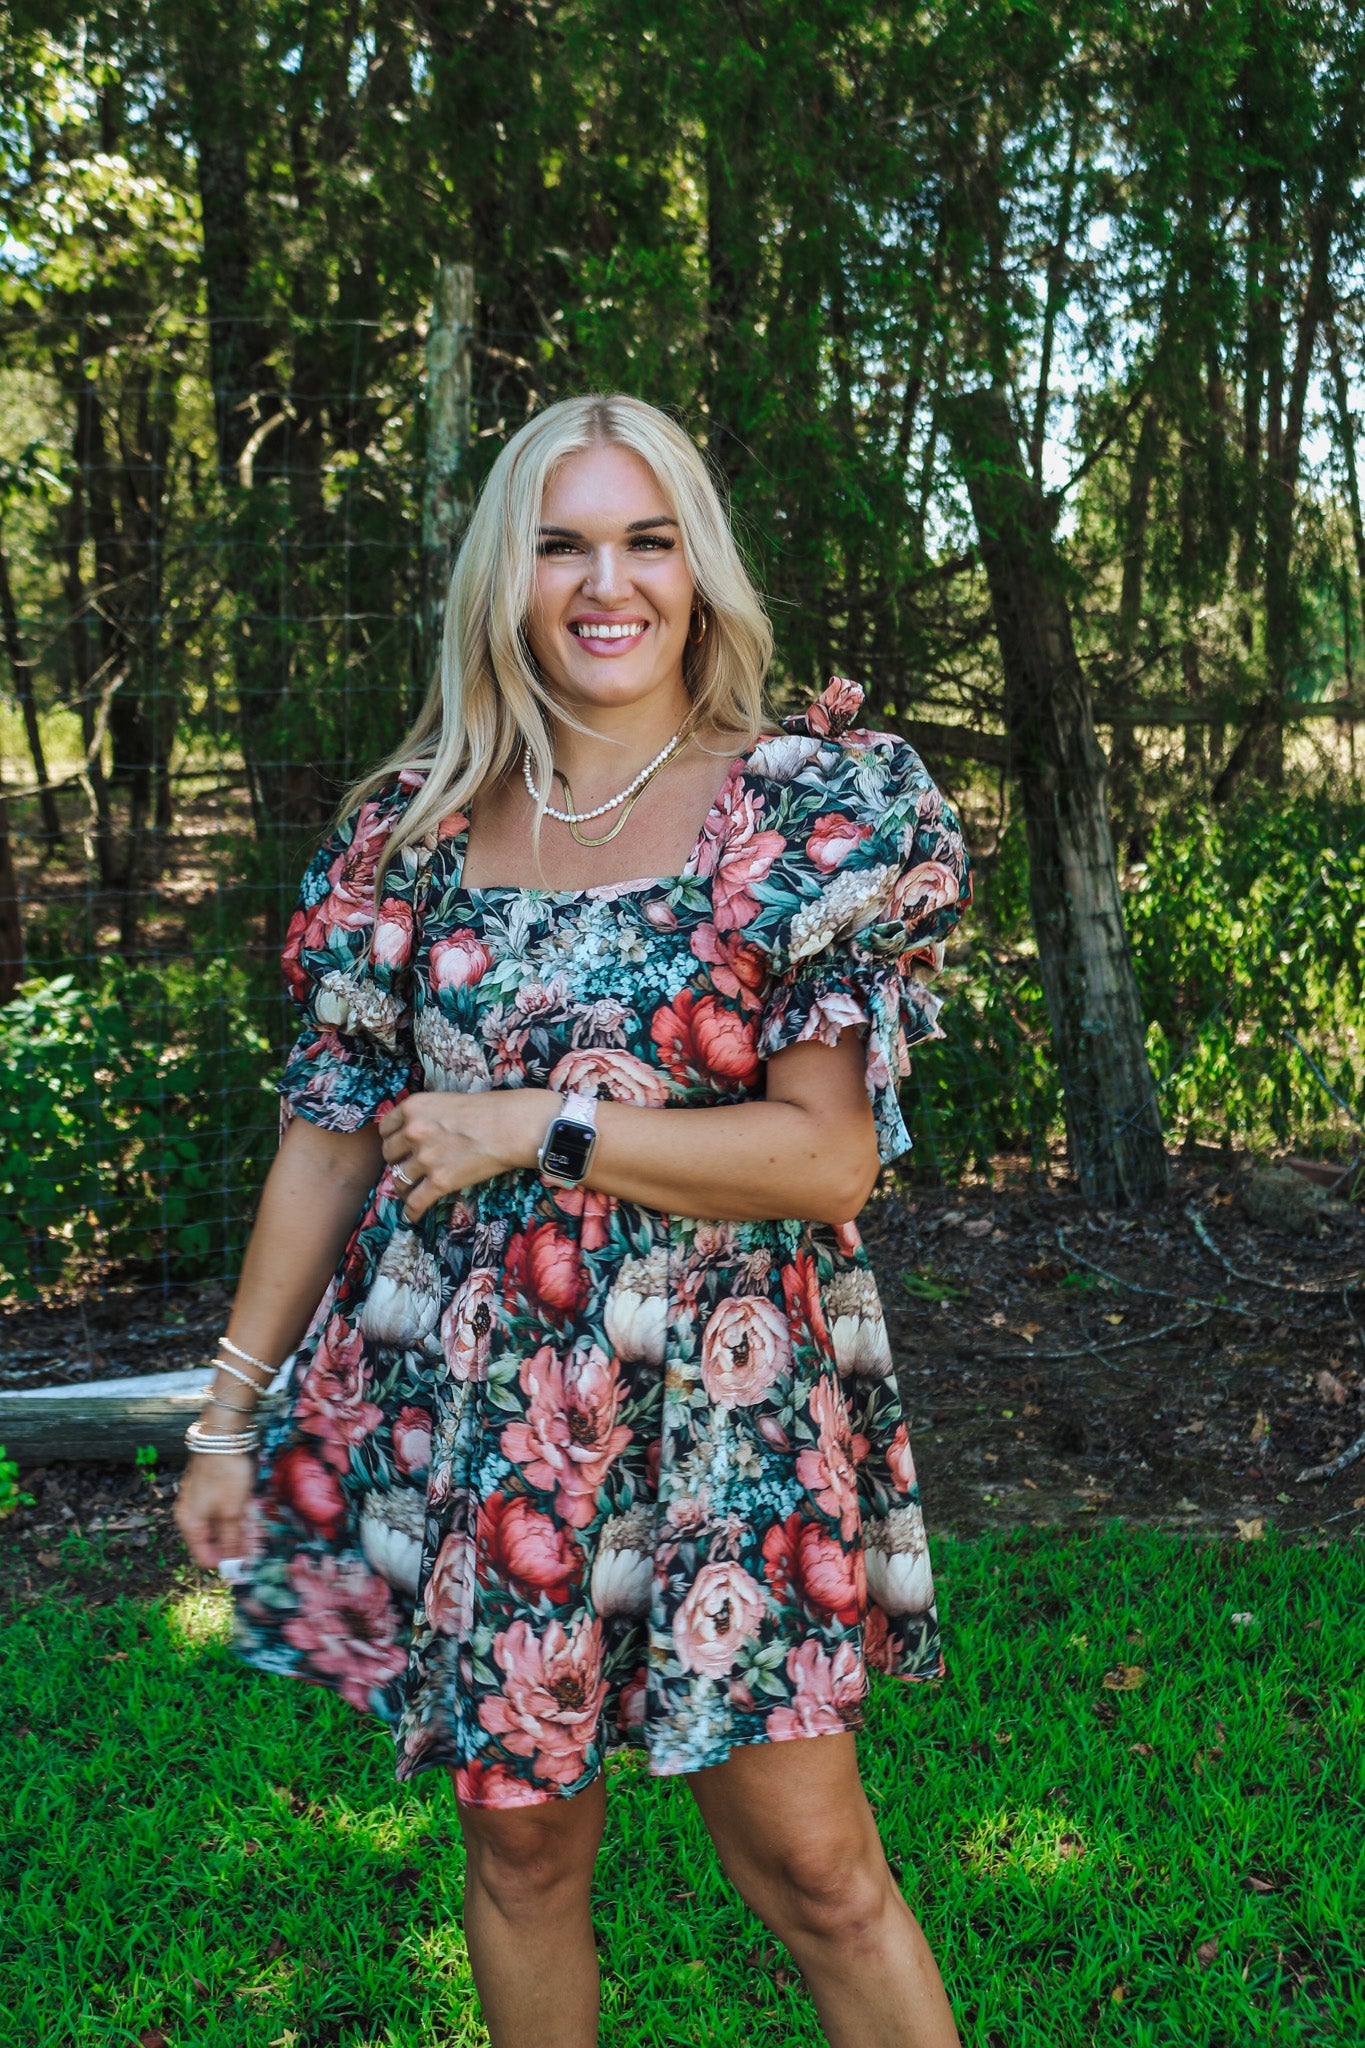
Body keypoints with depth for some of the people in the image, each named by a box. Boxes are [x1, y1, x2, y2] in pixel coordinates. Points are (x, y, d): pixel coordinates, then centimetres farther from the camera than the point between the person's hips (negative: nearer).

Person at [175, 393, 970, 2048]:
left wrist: (535, 1128, -15)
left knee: (813, 1866, 2)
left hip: (720, 1412, -3)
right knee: (520, 1842, 15)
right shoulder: (414, 826, 4)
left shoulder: (808, 809, -5)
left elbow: (829, 1158, -12)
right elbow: (328, 1138, 8)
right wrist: (232, 1410, 8)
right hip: (461, 1415, 3)